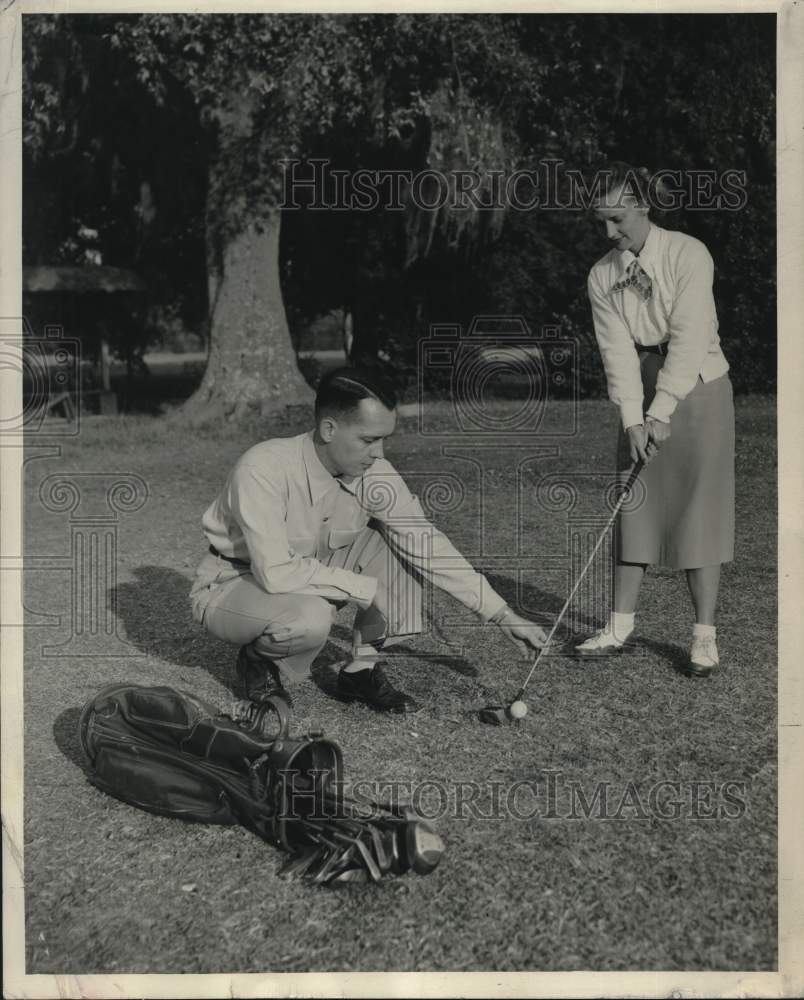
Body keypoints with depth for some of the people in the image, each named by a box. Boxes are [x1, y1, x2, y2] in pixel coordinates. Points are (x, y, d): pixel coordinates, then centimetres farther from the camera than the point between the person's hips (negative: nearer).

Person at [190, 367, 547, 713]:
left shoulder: (373, 474, -15)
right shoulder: (263, 469, -32)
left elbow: (429, 544, -10)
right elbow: (277, 572, -35)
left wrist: (502, 615, -12)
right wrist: (367, 589, -29)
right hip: (232, 586, -5)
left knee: (401, 543, -14)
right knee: (310, 618, -38)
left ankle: (362, 669, -1)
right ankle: (260, 661, -3)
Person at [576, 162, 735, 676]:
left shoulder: (688, 255, -15)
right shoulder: (602, 276, -1)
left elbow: (688, 340, -21)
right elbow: (618, 351, -8)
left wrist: (662, 414, -25)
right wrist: (633, 420, -18)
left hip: (696, 387, -4)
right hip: (641, 397, 4)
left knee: (698, 509, -3)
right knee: (635, 504, 5)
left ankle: (705, 636, 5)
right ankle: (621, 625, 13)